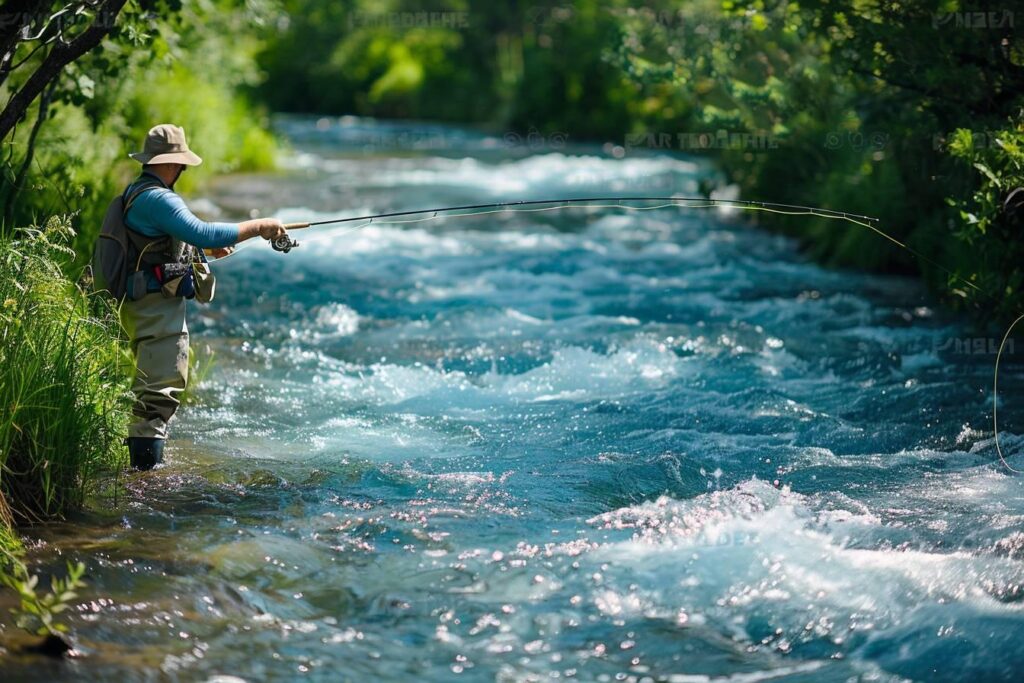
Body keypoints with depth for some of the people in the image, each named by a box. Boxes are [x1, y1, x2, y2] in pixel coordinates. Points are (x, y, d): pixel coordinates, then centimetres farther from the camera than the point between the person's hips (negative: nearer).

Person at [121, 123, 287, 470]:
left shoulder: (136, 193, 16)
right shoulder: (157, 198, -18)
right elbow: (202, 233, -27)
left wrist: (208, 248, 22)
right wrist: (258, 226, -20)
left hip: (144, 307, 11)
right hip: (158, 307, -11)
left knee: (149, 391, 18)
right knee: (162, 390, -12)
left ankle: (141, 466, 24)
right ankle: (145, 468, -15)